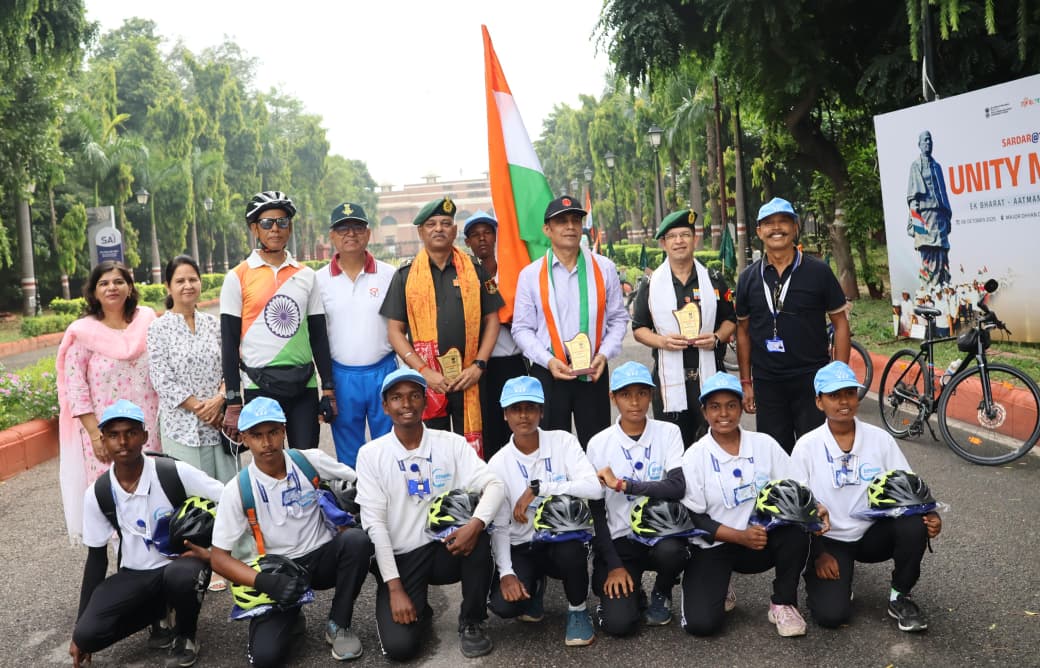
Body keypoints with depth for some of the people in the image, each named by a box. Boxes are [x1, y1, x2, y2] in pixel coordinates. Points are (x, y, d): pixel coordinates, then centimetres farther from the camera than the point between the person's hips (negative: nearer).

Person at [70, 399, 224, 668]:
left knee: (180, 576, -39)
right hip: (135, 576, 3)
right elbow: (96, 557, 5)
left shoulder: (174, 473, -18)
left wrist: (216, 552, -22)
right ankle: (159, 614, 9)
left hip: (180, 563, -3)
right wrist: (79, 629, 6)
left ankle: (185, 636, -5)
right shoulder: (97, 494, -6)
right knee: (87, 634, -19)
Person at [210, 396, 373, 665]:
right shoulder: (237, 490, -12)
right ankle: (290, 617, 14)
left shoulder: (311, 460, -7)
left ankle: (338, 625, -8)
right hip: (279, 573, -2)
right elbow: (219, 558, -10)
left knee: (356, 539, -31)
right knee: (266, 655, -23)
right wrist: (263, 581, -26)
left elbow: (360, 480, 7)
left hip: (322, 558, 2)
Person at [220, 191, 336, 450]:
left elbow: (319, 336, 11)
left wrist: (329, 389, 6)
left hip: (304, 385, 3)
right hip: (260, 387, -3)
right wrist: (233, 403, -5)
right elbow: (229, 343, -1)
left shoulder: (306, 275, 9)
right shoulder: (238, 277, -1)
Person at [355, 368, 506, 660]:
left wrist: (476, 523, -33)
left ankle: (471, 623, -7)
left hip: (446, 549, 1)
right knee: (400, 646, -21)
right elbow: (374, 523, -8)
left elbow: (494, 485, -12)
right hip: (399, 559, -1)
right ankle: (418, 610, 17)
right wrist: (395, 588, -14)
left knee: (477, 534, -31)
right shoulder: (371, 454, -4)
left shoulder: (451, 443, -1)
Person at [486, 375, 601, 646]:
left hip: (564, 541, -1)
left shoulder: (562, 442, -7)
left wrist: (539, 488, -26)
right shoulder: (498, 464, -3)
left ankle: (577, 609, -7)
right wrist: (506, 572, -19)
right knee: (503, 604, -26)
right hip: (522, 550, 1)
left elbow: (594, 487, -22)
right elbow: (498, 526, -5)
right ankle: (534, 585, 15)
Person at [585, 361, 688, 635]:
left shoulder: (668, 433, -2)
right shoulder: (599, 444, -1)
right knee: (618, 623, -20)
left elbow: (678, 487, -18)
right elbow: (595, 511, 0)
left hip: (661, 533, 1)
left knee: (671, 550, -35)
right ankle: (626, 592, 17)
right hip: (619, 540, -1)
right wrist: (613, 565, -7)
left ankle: (661, 594, 2)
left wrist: (621, 484, -20)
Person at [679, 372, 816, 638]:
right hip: (713, 547, -2)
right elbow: (693, 517, -9)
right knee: (700, 623, -21)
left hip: (763, 541, 2)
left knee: (796, 528, -29)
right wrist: (741, 536, -20)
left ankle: (783, 603, -6)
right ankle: (719, 592, 16)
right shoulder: (695, 456, -8)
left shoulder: (764, 444, -1)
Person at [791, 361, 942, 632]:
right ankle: (835, 579, 15)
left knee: (915, 525, -29)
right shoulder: (807, 447, -9)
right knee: (831, 615, -22)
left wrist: (929, 515, -20)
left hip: (872, 534, 3)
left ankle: (900, 598, -4)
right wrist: (818, 555, -10)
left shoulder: (880, 439, -3)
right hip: (828, 540, -2)